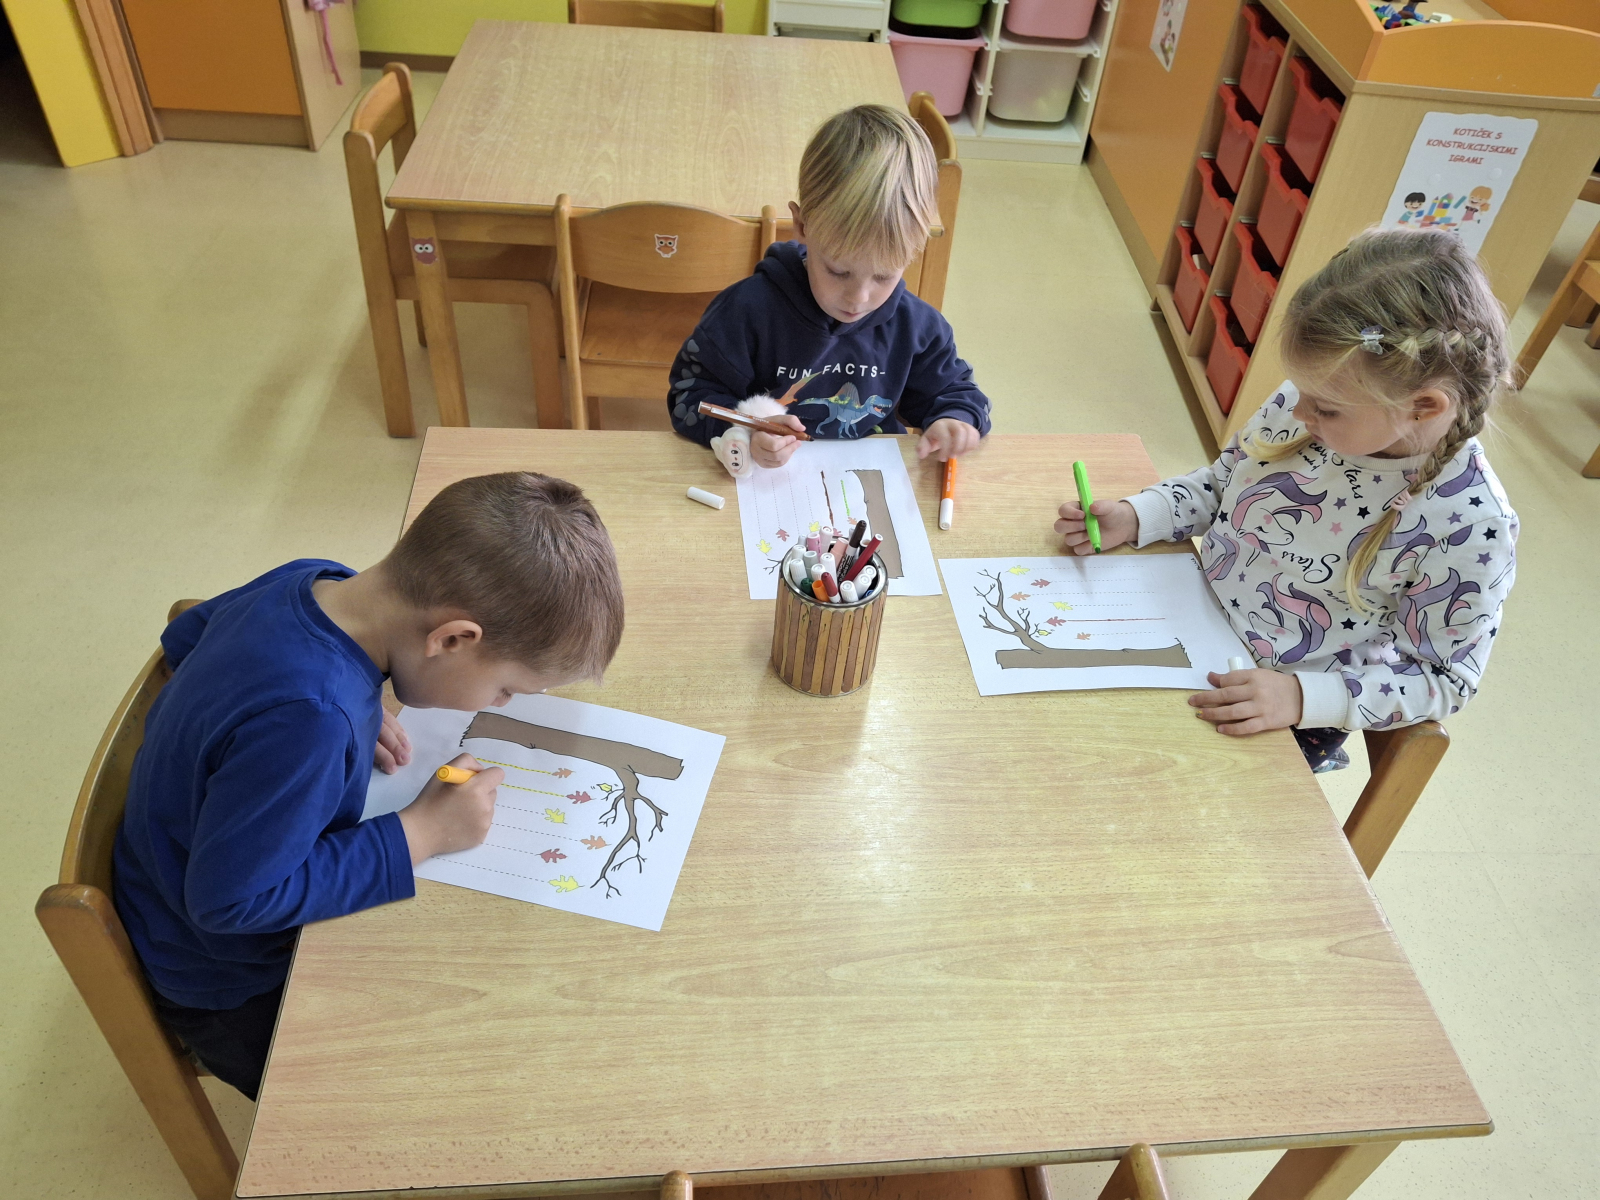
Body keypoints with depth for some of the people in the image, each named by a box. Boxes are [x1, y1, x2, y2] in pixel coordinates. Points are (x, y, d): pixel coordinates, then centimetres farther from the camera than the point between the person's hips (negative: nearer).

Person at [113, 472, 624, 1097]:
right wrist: (420, 834, -29)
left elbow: (186, 635, 3)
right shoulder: (307, 723, -42)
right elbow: (231, 898, -34)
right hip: (235, 996, -8)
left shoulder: (313, 579, -16)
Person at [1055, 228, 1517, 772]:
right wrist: (1134, 518, -10)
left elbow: (1442, 678, -14)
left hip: (1284, 722, -5)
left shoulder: (1471, 527, -24)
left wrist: (1303, 698, -26)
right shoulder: (1308, 404, -12)